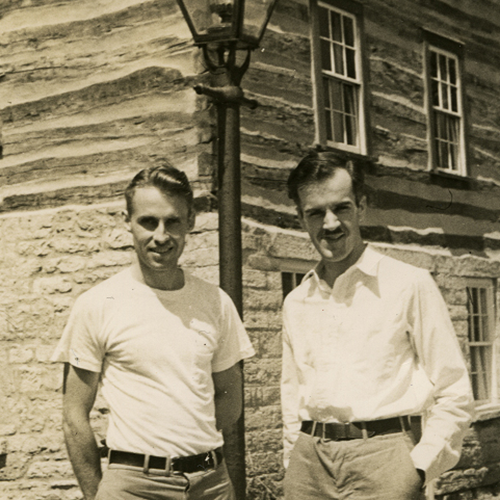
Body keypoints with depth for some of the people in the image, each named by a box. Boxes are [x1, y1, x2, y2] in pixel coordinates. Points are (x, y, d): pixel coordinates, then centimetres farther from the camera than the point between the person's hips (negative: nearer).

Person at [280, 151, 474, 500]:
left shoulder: (410, 285, -2)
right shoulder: (295, 303, 11)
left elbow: (454, 396, -2)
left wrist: (418, 467, -9)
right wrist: (293, 465, 12)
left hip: (381, 458, -4)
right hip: (309, 463, 4)